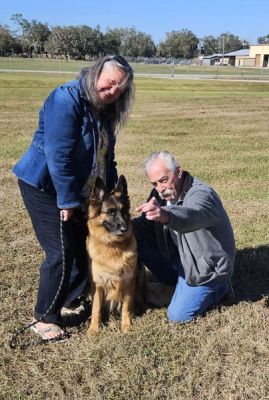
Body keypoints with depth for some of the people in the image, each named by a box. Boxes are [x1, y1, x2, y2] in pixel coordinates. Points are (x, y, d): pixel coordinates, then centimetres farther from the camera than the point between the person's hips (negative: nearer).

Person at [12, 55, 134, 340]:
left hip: (81, 190, 9)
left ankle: (70, 300, 33)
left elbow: (106, 156, 11)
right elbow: (58, 155, -26)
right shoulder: (67, 99, -22)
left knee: (86, 246, 11)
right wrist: (67, 200, -23)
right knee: (61, 252, -8)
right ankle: (44, 318, 10)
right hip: (45, 187, -8)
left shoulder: (106, 109, 5)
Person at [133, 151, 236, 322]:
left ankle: (219, 287, 15)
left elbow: (194, 215, -53)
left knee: (178, 315, -9)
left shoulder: (201, 193, -30)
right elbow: (146, 224, 0)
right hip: (177, 255, 7)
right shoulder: (161, 193, -6)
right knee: (139, 242, -8)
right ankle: (178, 282, 10)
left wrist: (166, 215, -75)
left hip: (207, 266, -7)